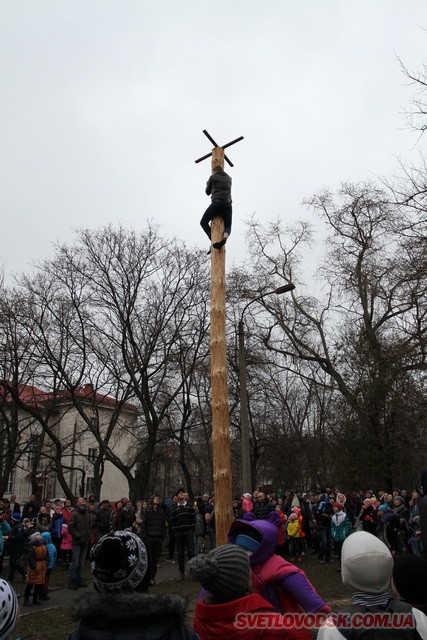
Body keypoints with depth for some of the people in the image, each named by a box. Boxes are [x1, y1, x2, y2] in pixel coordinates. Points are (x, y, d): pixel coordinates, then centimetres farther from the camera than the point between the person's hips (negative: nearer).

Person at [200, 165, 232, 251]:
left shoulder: (213, 177, 12)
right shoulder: (229, 179, 25)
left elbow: (208, 192, 22)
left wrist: (208, 185, 43)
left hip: (216, 202, -3)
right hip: (227, 203, 4)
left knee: (203, 222, 8)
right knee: (228, 226, 8)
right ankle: (224, 238, -28)